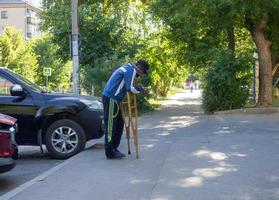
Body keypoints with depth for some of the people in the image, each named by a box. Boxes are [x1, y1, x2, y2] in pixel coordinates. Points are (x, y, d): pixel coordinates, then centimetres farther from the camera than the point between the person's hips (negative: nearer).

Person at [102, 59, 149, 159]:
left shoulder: (127, 68, 20)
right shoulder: (131, 70, -11)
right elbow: (129, 88, -18)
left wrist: (138, 88, 9)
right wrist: (140, 89, -3)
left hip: (112, 98, 10)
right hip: (111, 99, -10)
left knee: (119, 124, 14)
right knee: (110, 126, -6)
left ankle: (114, 148, 20)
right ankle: (110, 153, -2)